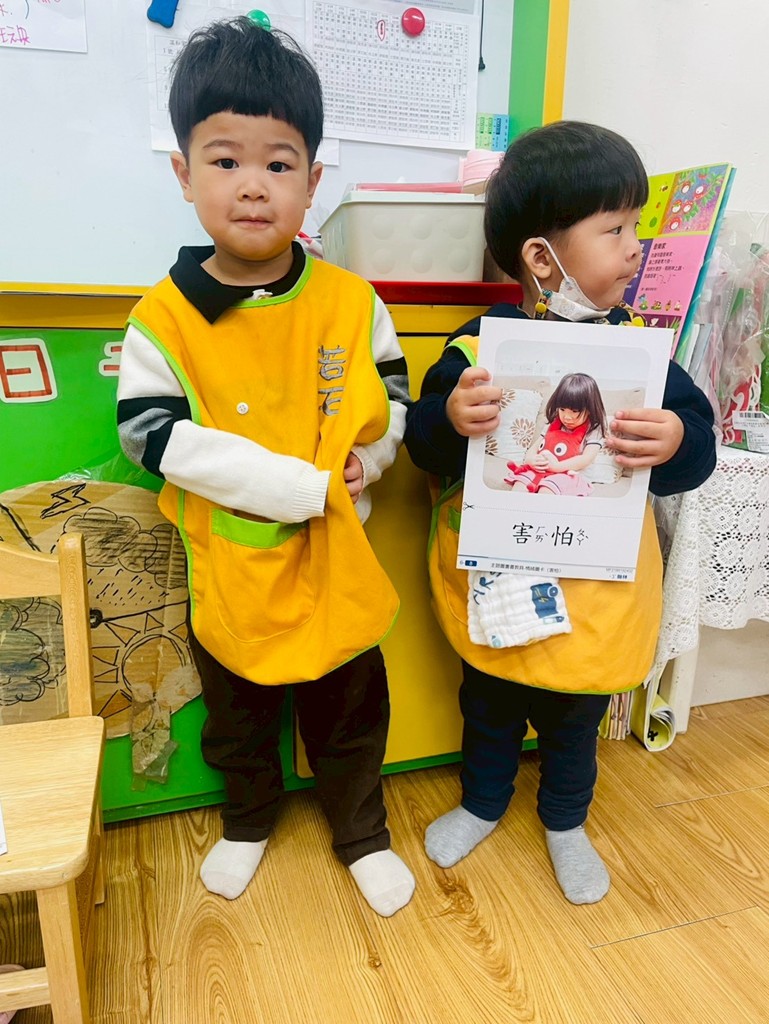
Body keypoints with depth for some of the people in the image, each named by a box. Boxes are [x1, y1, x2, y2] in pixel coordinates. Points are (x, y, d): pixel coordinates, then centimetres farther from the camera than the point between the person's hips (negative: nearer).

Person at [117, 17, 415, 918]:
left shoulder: (351, 302, -7)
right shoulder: (163, 317, -13)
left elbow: (390, 405, 2)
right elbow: (153, 437, -20)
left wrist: (360, 464, -19)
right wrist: (305, 486, -24)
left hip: (336, 565, 1)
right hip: (229, 572, 0)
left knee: (349, 716, 21)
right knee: (237, 721, 24)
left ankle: (362, 834, 48)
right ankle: (248, 819, 54)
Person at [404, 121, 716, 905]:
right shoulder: (480, 344, -14)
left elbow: (699, 438, -9)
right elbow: (424, 442, -14)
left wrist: (677, 441, -31)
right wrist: (450, 420, -35)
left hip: (598, 592, 2)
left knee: (575, 717, 23)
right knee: (489, 703, 23)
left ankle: (565, 822, 52)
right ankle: (482, 802, 53)